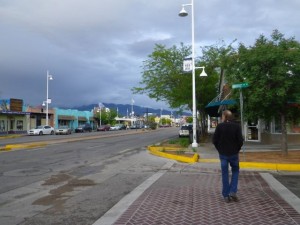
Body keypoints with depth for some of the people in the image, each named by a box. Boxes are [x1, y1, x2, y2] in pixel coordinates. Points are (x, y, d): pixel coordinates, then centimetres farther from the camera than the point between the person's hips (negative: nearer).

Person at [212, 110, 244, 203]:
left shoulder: (220, 126, -9)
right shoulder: (236, 126, -7)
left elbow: (214, 140, -8)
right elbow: (240, 140, -9)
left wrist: (219, 149, 7)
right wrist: (237, 149, 8)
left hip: (223, 154, 0)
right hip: (234, 153, 0)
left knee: (225, 174, 8)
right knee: (235, 172, 18)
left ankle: (226, 195, 12)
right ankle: (233, 192, 6)